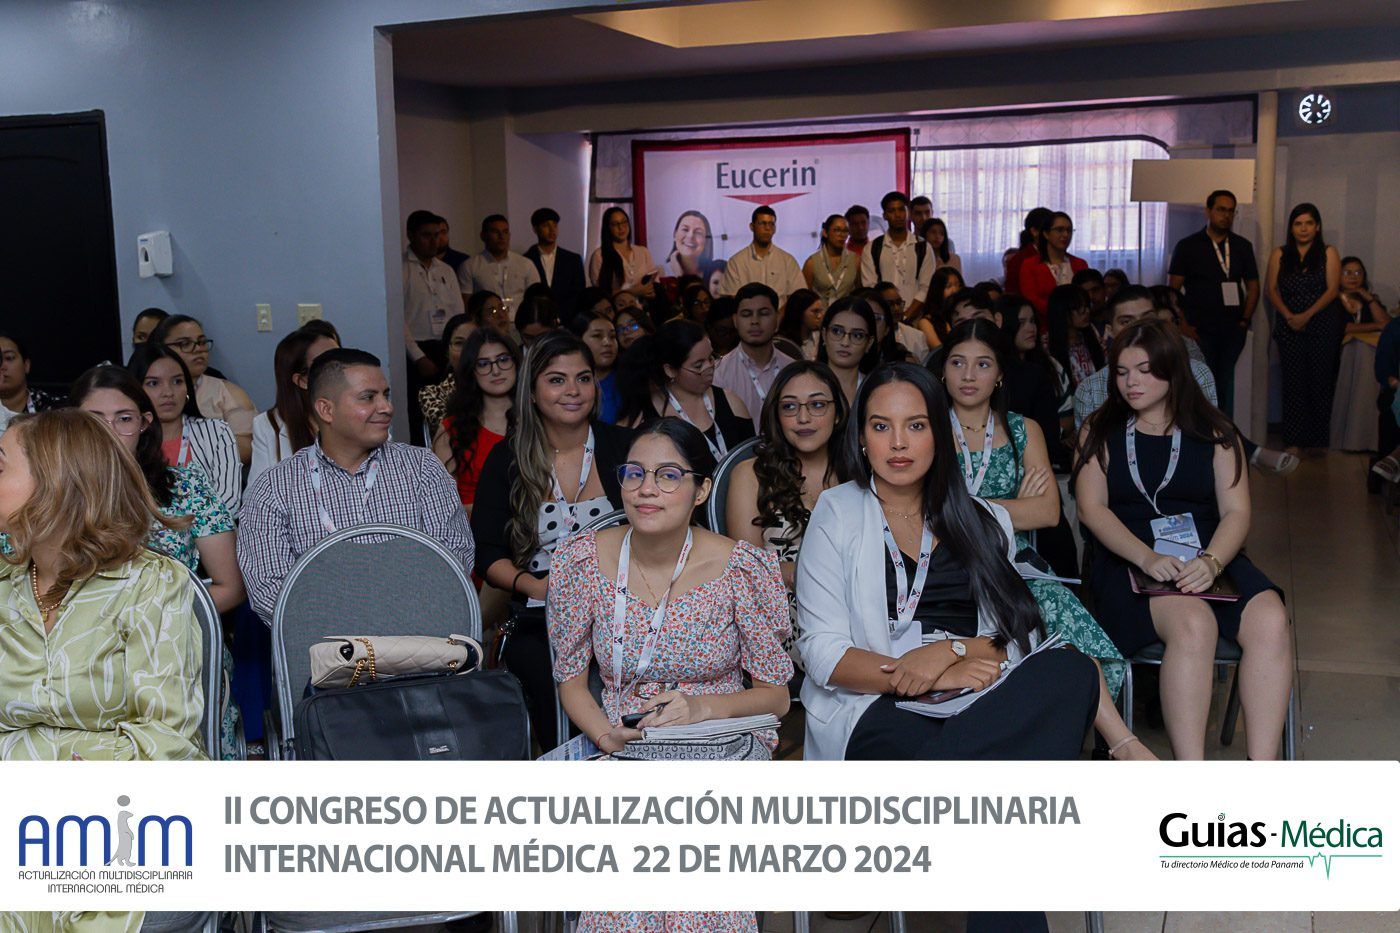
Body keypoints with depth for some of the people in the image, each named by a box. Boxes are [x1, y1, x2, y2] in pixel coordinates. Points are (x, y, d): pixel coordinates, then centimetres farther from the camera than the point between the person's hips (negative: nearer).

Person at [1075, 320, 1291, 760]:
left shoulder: (1214, 433, 15)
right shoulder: (1100, 432, 14)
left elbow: (1236, 512, 5)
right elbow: (1091, 508, 1)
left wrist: (1212, 560, -18)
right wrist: (1148, 558, -17)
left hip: (1211, 557, 2)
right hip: (1131, 560, -2)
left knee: (1271, 621, -29)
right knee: (1192, 623, -35)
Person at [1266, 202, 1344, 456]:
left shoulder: (1328, 253, 4)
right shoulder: (1279, 254, 9)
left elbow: (1333, 289, -4)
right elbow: (1272, 290, 4)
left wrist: (1307, 315, -15)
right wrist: (1288, 316, -11)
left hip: (1322, 327, -1)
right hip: (1289, 329, 1)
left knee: (1320, 382, -1)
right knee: (1293, 383, 0)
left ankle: (1318, 440, 6)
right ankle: (1293, 441, 3)